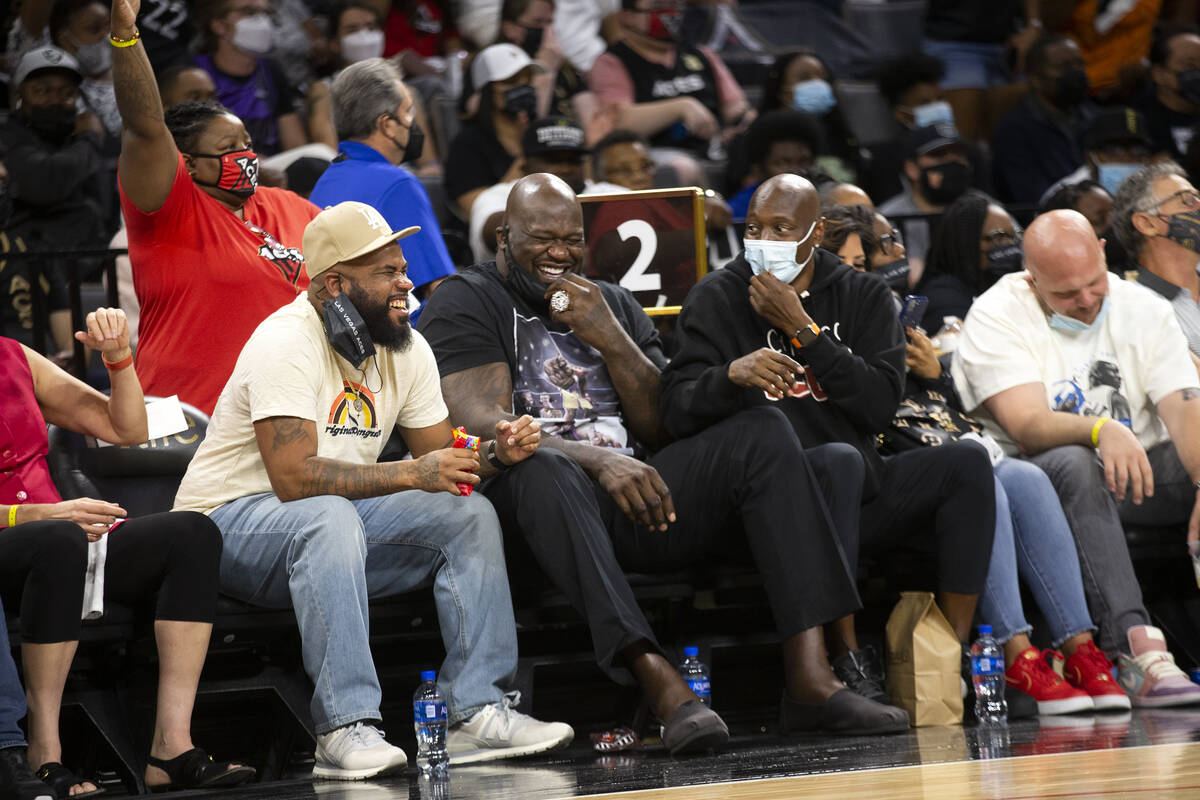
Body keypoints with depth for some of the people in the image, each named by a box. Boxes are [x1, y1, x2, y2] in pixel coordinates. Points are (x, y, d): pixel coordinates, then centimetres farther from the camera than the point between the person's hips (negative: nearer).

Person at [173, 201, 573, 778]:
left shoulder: (407, 351, 5)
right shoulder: (287, 343, -21)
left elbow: (439, 462, 8)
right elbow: (295, 477, -30)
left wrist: (494, 452, -14)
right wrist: (411, 474, -30)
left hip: (340, 522, 8)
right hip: (234, 516, -8)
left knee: (470, 513, -9)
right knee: (330, 517, -39)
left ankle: (477, 713, -14)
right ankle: (345, 729, -40)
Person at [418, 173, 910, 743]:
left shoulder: (613, 306, 23)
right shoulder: (466, 304, 5)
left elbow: (663, 427, 13)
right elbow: (484, 424, -12)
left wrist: (610, 338, -2)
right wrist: (599, 461, -26)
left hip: (633, 499, 6)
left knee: (761, 433, -15)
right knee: (541, 466, -40)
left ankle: (809, 678, -28)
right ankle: (659, 680, -51)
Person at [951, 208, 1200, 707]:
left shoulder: (1143, 310, 3)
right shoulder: (997, 317, -8)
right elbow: (1028, 427, -21)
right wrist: (1100, 431, -41)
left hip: (1141, 467, 4)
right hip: (1042, 479, -4)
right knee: (1075, 465, -38)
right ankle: (1135, 643, -51)